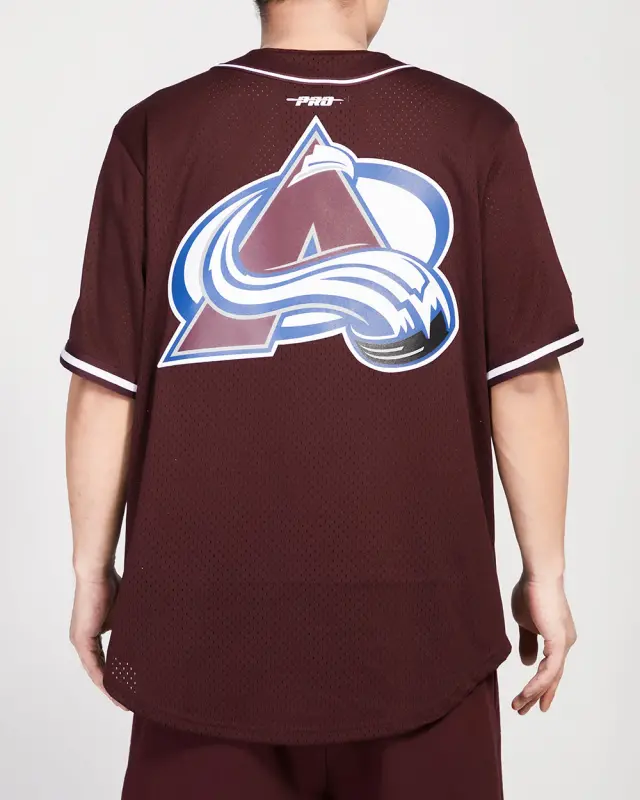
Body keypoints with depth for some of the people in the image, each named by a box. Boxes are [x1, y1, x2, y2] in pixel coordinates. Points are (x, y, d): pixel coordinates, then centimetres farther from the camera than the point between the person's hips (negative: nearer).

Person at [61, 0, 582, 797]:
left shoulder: (155, 134, -5)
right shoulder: (474, 132, -6)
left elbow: (105, 388, -4)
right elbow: (527, 381, -5)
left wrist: (93, 569, 8)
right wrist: (544, 574, 6)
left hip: (206, 620, 1)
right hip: (421, 619, 0)